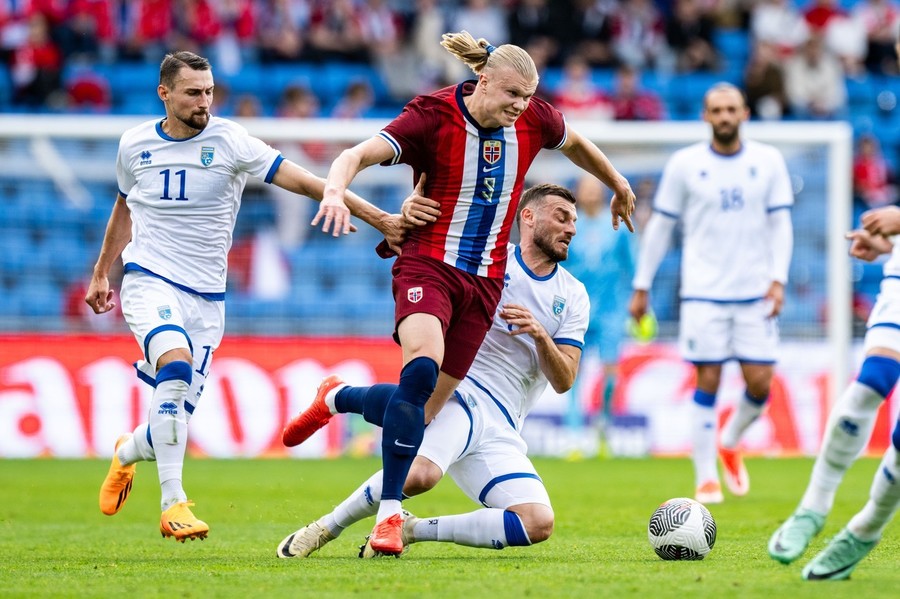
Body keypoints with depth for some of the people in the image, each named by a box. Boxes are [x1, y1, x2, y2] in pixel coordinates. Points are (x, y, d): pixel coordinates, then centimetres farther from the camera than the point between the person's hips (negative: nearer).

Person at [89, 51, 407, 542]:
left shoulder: (228, 141, -6)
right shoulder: (135, 145, 2)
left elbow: (301, 181, -12)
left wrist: (378, 219, -18)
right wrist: (101, 272, 28)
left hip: (206, 298, 1)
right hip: (149, 281, -1)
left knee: (175, 421, 0)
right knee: (176, 368, -30)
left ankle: (128, 452, 37)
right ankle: (173, 503, -26)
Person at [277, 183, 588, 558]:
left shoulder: (574, 297, 14)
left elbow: (563, 381, 6)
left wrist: (540, 335, -13)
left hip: (500, 431, 4)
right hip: (460, 392, -4)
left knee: (538, 524, -17)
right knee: (420, 474, -36)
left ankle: (411, 530, -3)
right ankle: (327, 527, -10)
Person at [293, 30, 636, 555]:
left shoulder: (532, 119, -1)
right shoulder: (434, 117, -15)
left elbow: (576, 144, 22)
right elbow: (359, 155, -25)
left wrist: (620, 187, 36)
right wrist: (336, 189, -47)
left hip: (485, 278, 5)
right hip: (429, 264, -5)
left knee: (428, 405, 4)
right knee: (423, 368, -32)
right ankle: (389, 514, -30)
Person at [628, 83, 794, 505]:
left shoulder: (768, 162, 5)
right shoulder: (685, 164, 2)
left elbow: (780, 224, 7)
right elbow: (659, 226, 7)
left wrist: (778, 280, -5)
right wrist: (642, 287, 6)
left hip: (755, 292, 2)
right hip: (703, 292, -2)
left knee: (760, 383, -3)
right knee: (708, 382, -6)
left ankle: (730, 443, 26)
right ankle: (706, 479, 2)